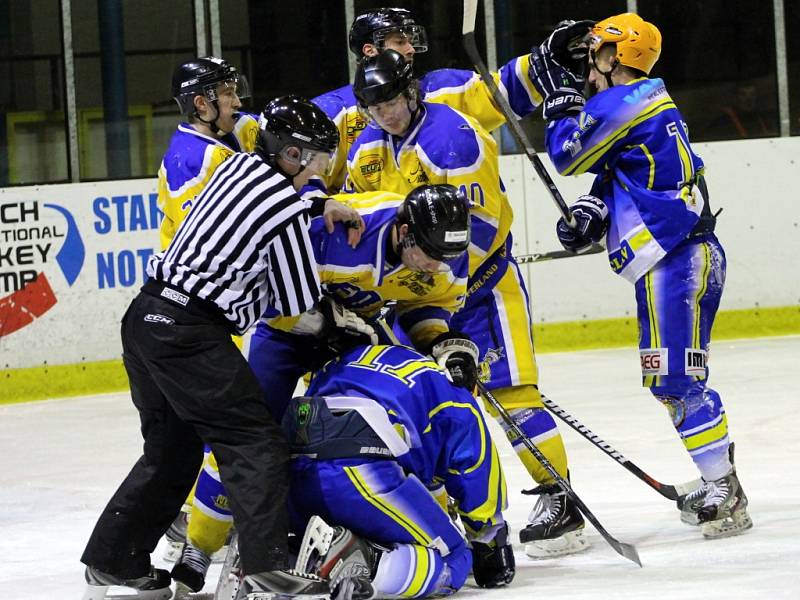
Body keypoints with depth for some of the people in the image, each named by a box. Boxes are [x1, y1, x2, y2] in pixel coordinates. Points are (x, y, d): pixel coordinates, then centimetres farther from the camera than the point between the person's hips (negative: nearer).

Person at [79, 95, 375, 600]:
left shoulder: (238, 166, 11)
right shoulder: (286, 210, -11)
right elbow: (300, 307, -4)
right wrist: (339, 323, 14)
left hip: (146, 316, 9)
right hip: (190, 333, -9)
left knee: (173, 448, 19)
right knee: (257, 444, -5)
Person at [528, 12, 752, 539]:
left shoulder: (622, 103, -12)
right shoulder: (650, 102, 20)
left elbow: (569, 155, -5)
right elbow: (615, 176, 25)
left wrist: (560, 95, 6)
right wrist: (591, 213, 10)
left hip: (674, 260, -11)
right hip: (682, 256, 11)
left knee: (675, 377, -14)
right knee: (674, 380, 14)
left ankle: (724, 492, -15)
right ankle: (719, 486, 19)